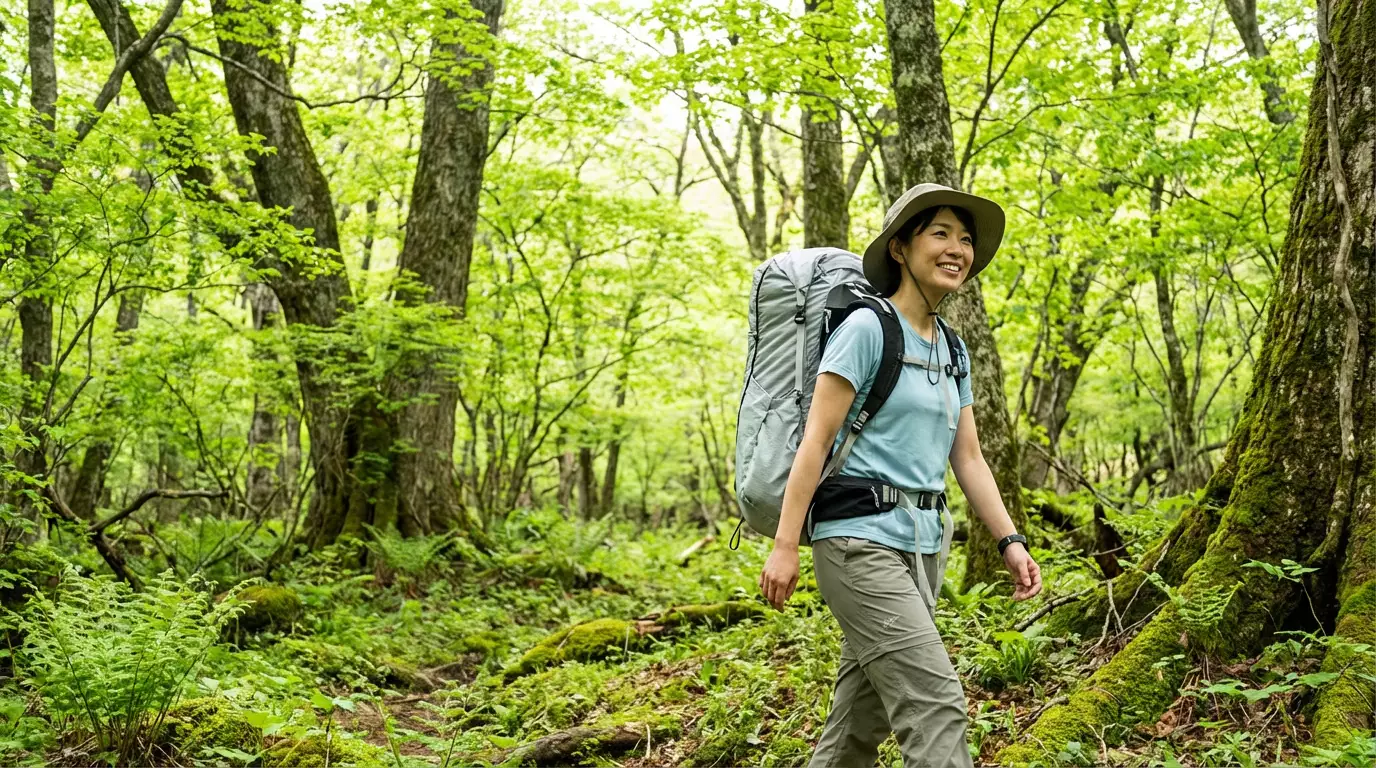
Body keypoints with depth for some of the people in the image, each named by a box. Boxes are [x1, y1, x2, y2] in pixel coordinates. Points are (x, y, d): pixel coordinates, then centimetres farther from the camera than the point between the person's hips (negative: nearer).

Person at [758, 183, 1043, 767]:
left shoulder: (951, 351, 15)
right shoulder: (866, 329, -8)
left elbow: (968, 459, 16)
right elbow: (816, 439, -12)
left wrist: (1009, 541, 7)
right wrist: (785, 545, -16)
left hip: (922, 543, 8)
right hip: (862, 539, -8)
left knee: (862, 720, 13)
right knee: (936, 705, -13)